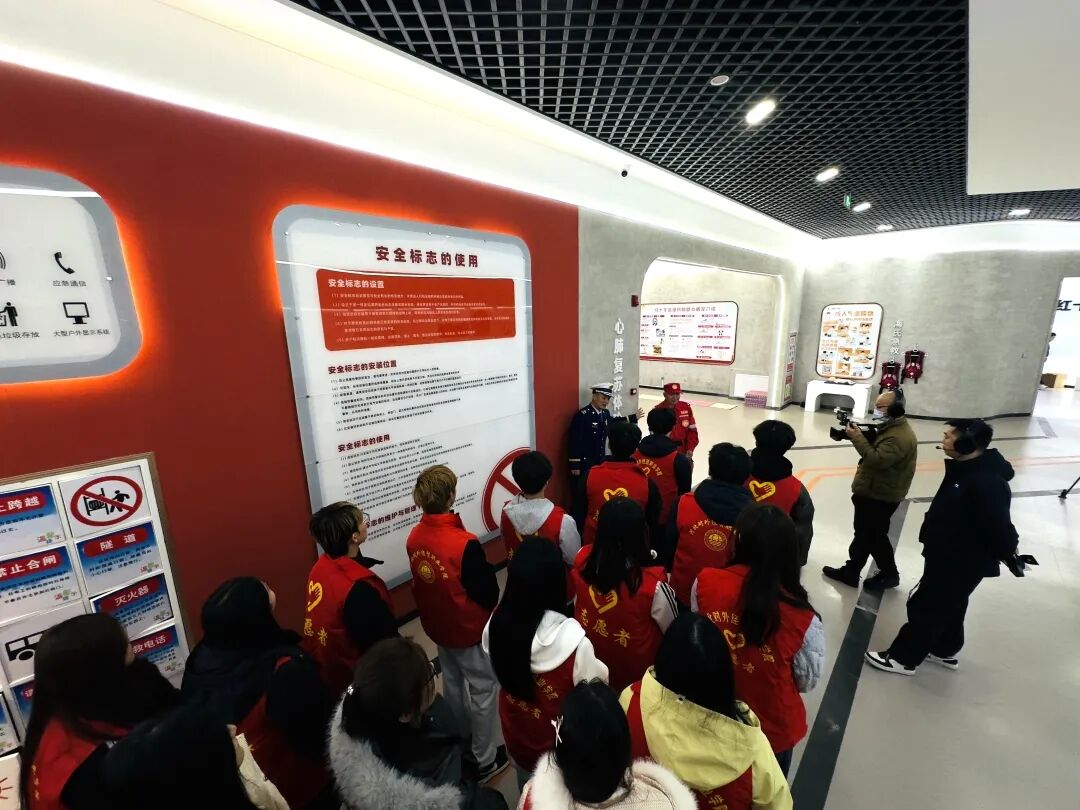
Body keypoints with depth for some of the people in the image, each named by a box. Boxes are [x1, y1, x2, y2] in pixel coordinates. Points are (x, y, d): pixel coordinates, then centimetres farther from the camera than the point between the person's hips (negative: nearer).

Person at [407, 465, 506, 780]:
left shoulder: (414, 538, -13)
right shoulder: (465, 543, -33)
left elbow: (420, 582, 1)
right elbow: (488, 593, -22)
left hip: (437, 626, 7)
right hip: (469, 628, -6)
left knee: (452, 684, 28)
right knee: (482, 690, 17)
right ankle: (483, 759, 35)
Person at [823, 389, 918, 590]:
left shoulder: (899, 436, -24)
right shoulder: (891, 427, 10)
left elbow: (877, 460, -31)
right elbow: (874, 447, 14)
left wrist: (857, 438, -27)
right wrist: (861, 435, -2)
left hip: (880, 496, -10)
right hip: (872, 492, 10)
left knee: (874, 536, 7)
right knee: (864, 533, 16)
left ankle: (890, 574, 27)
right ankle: (850, 571, 26)